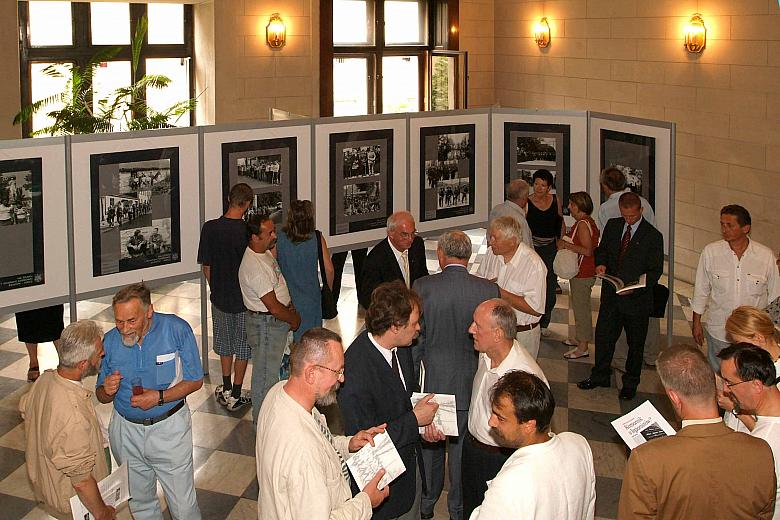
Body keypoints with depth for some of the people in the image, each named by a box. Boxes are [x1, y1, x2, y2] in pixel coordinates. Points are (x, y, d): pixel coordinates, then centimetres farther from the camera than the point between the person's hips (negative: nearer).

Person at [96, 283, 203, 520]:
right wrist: (107, 391, -19)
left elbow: (195, 380, -9)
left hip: (169, 429, -3)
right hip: (126, 430, 3)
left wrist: (160, 397, -23)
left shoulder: (176, 329, -16)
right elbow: (102, 396, 5)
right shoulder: (110, 341, -6)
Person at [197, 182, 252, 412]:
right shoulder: (248, 231, -19)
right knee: (242, 346, 11)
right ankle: (236, 395, 17)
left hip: (220, 297, 3)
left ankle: (226, 390, 28)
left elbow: (206, 266, -2)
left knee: (225, 343, 20)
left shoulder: (210, 228, -10)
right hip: (245, 298, -3)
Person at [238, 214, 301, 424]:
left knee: (271, 371, 21)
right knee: (265, 377, 2)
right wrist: (294, 318, -9)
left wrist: (289, 306, 8)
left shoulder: (265, 253, 4)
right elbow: (273, 307, -25)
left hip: (276, 322, 10)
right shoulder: (254, 267, -27)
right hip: (265, 325, -10)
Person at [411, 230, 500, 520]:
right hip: (470, 384, 0)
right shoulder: (489, 290, -12)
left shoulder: (423, 287, -15)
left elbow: (415, 338, -9)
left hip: (432, 380, 0)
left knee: (429, 444, 19)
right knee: (462, 447, 15)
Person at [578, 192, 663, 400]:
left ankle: (630, 383, 26)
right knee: (603, 336, 12)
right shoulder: (612, 226, 3)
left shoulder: (653, 236, -11)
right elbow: (602, 249, 17)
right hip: (611, 294, 4)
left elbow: (655, 270, -10)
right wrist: (600, 263, -6)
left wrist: (635, 287, -24)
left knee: (635, 343, 10)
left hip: (636, 298, -4)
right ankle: (600, 376, 29)